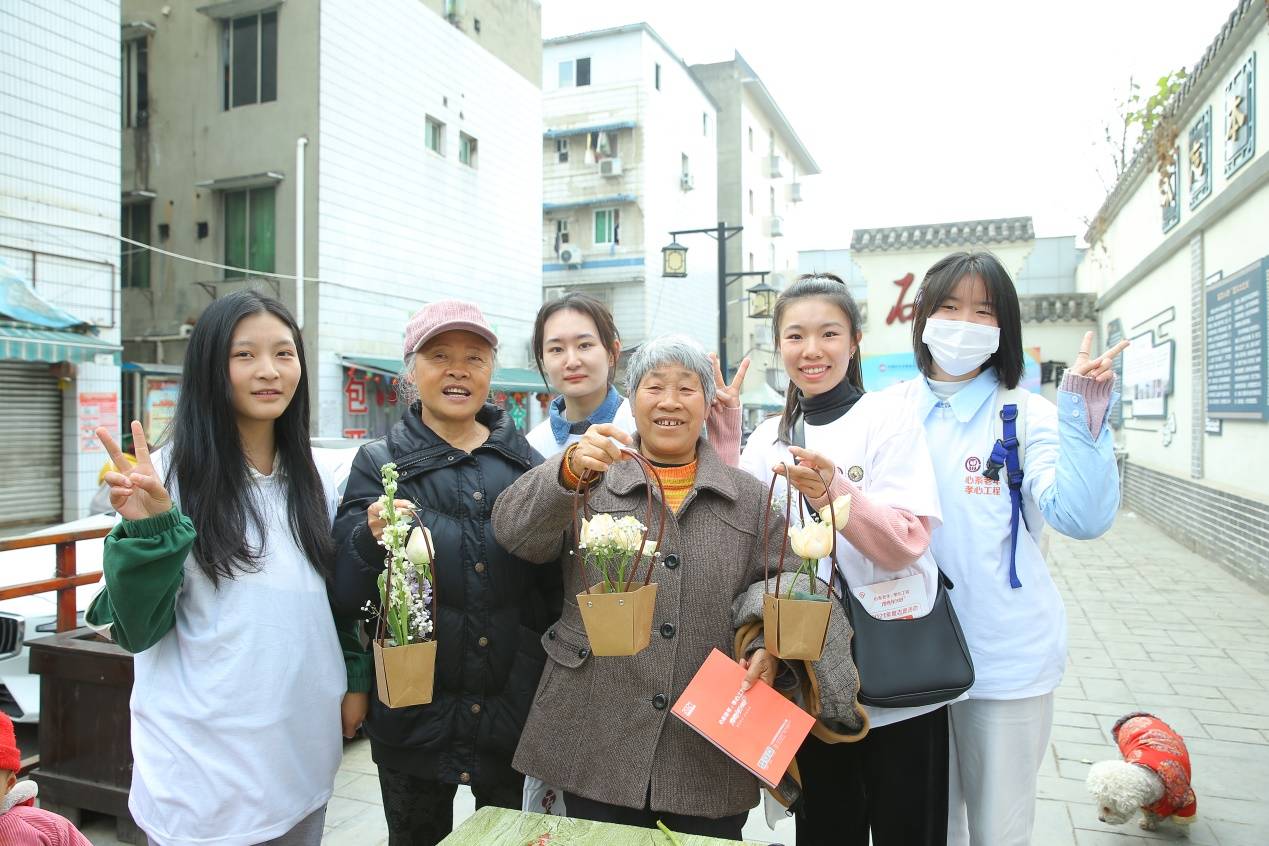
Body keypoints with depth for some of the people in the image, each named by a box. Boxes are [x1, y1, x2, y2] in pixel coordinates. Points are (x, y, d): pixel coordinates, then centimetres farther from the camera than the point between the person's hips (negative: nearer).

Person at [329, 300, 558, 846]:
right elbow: (343, 595, -7)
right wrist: (371, 539, -27)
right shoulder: (380, 462, -2)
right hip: (415, 713, -1)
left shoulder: (524, 461, 3)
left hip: (515, 711, 2)